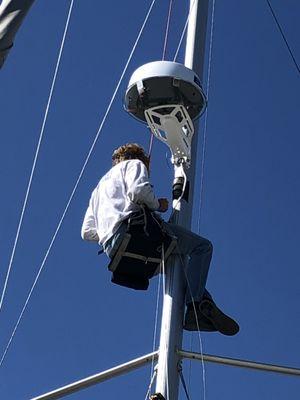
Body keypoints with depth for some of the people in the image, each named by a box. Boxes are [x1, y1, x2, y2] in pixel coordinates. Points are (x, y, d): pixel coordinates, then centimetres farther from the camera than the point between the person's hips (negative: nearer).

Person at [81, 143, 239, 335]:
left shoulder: (100, 186, 39)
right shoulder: (134, 164, 18)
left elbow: (87, 232, 30)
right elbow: (138, 190, -9)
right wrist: (158, 205, 8)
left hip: (113, 249, 8)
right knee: (202, 246, -6)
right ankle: (196, 303, -26)